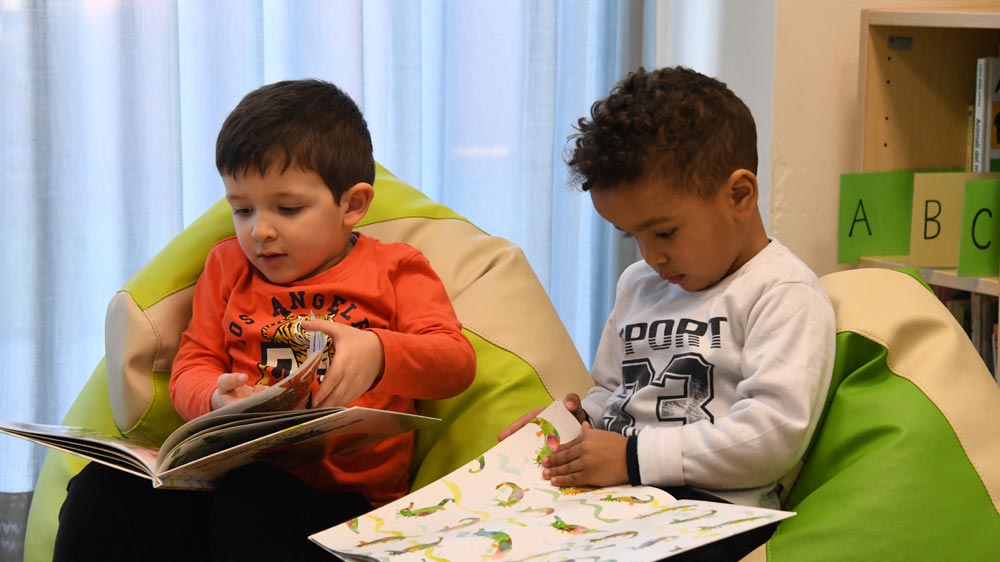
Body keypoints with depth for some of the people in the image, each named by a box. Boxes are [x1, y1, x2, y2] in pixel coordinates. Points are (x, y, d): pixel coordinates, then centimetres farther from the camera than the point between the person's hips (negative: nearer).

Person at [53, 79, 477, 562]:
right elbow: (191, 366, 16)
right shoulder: (228, 268, 21)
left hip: (339, 498, -4)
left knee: (248, 500, -38)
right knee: (103, 487, -22)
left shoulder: (393, 271, 9)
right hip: (232, 475, 4)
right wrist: (215, 399, -10)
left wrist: (379, 354, -25)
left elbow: (457, 363, -3)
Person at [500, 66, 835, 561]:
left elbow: (774, 432, -17)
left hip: (709, 503, -7)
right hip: (610, 488, 7)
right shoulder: (638, 284, 21)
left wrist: (634, 456, -17)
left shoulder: (785, 295, -6)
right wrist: (579, 415, 9)